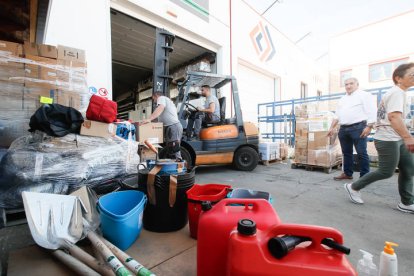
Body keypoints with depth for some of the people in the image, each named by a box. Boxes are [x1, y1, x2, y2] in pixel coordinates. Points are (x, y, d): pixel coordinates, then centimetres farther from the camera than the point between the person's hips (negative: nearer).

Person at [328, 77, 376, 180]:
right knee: (346, 152, 11)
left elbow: (371, 112, -8)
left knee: (361, 153, -3)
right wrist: (332, 127, 13)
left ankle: (364, 176, 5)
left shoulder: (364, 95, 1)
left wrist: (369, 127, -17)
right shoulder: (343, 99, 21)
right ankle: (347, 173, 21)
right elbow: (337, 115, 21)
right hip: (343, 129, 6)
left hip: (358, 127, -6)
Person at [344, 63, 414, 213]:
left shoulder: (396, 92, 18)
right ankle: (353, 187, 11)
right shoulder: (397, 92, -14)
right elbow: (394, 116, -28)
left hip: (396, 139, 10)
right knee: (386, 172, -3)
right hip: (387, 139, -10)